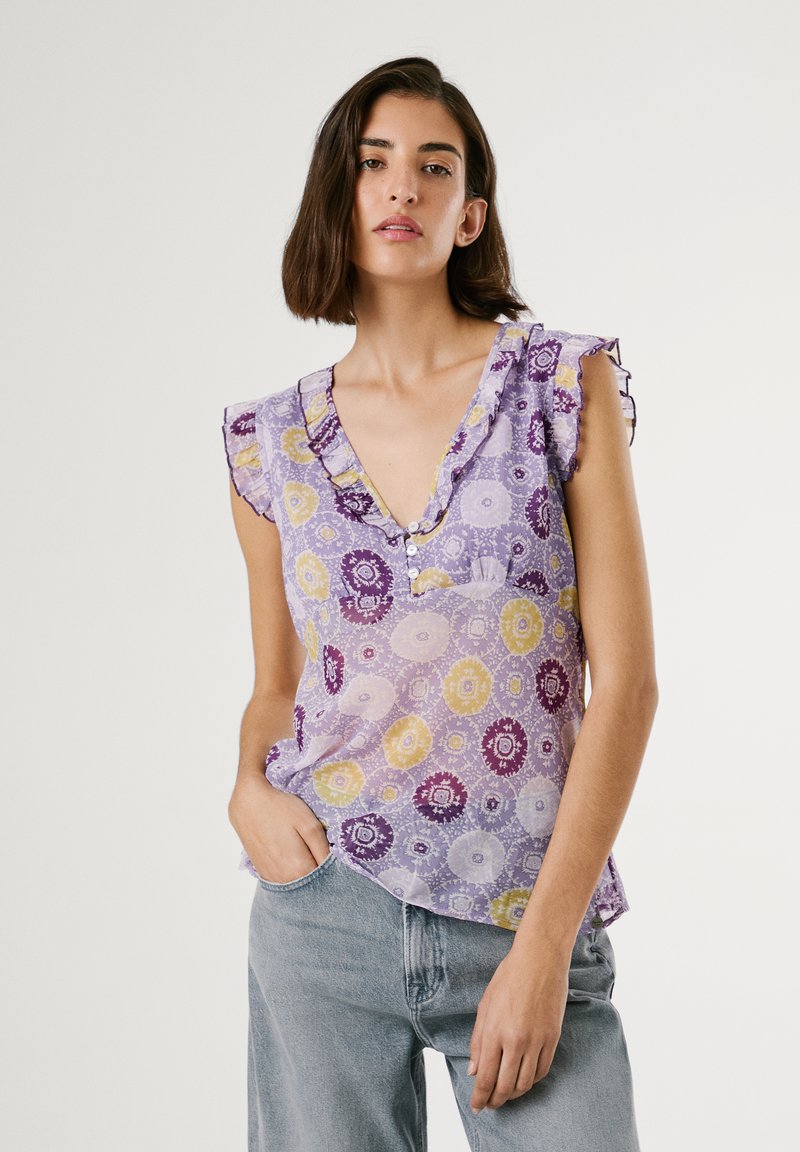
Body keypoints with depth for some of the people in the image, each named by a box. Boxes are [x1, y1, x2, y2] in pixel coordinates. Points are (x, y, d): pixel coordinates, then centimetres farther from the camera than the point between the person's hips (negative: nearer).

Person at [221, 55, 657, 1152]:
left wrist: (545, 942, -11)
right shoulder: (273, 442, 5)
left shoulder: (566, 384, -2)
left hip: (530, 921, -2)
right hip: (323, 912, 2)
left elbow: (625, 678, -6)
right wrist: (250, 786, -6)